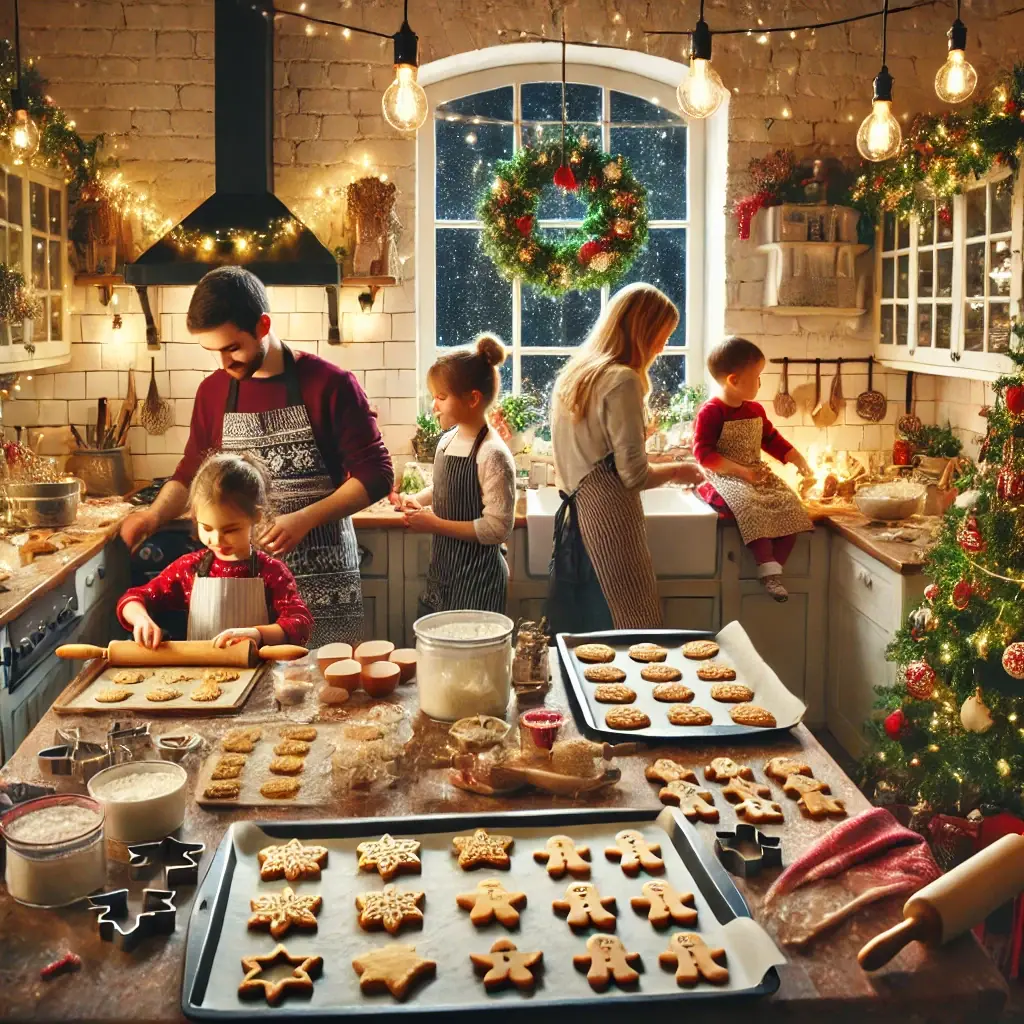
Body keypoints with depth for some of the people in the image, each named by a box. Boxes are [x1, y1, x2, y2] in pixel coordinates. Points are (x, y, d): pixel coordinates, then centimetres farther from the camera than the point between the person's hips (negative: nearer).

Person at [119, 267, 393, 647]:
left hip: (324, 579, -3)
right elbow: (191, 473, 18)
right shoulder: (213, 392, 7)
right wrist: (154, 514, -1)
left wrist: (305, 519, -17)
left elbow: (375, 475, -7)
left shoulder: (330, 385, -7)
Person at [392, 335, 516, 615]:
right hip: (441, 570, 8)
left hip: (475, 580, -8)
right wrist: (418, 501, 1)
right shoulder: (447, 440, 4)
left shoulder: (492, 454, -20)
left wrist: (435, 524, -20)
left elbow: (498, 528, -22)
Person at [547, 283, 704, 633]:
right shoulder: (622, 381, -14)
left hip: (574, 516, 9)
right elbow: (634, 474, -15)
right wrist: (677, 470, 4)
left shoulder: (572, 374, 12)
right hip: (609, 522, -9)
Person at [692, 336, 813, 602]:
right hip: (726, 478, -7)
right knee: (752, 506, -35)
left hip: (757, 474, 8)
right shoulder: (711, 412, -12)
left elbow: (772, 439, 25)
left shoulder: (755, 410, 13)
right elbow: (703, 452, -17)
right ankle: (769, 568, -31)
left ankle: (774, 568, -15)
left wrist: (798, 459, 14)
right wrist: (741, 471, -21)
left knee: (791, 506, -14)